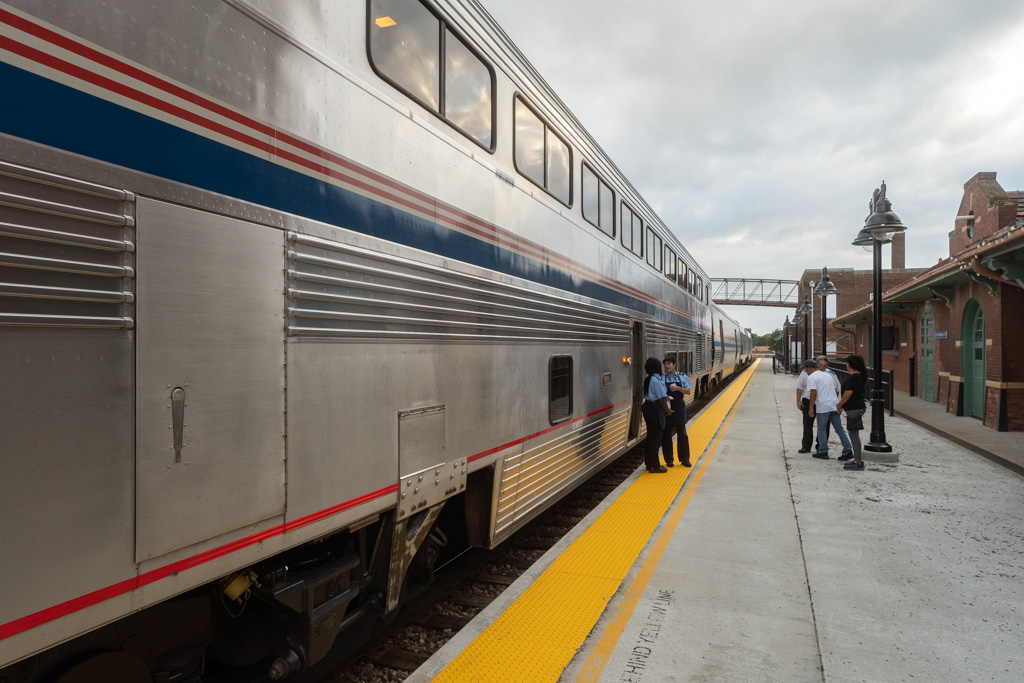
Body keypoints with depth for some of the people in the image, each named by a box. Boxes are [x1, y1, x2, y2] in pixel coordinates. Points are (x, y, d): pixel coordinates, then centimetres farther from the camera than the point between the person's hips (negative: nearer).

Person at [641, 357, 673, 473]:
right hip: (655, 411, -9)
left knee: (651, 436, 17)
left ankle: (649, 463, 26)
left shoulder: (647, 380, 9)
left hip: (648, 408, 9)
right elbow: (661, 399, -18)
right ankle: (654, 466, 6)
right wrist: (668, 410, -4)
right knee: (655, 438, -1)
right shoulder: (657, 381, -19)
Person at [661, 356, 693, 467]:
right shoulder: (662, 378, 1)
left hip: (679, 408, 0)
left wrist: (678, 388, -16)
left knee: (682, 434, 6)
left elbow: (688, 391, 0)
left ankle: (684, 459, 19)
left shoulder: (682, 377, 3)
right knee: (666, 435, 3)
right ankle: (669, 460, 14)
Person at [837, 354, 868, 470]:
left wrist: (839, 405, -4)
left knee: (854, 435, -5)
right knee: (853, 434, 16)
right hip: (856, 408, 10)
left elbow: (848, 394, -19)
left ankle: (858, 462, -1)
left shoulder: (853, 377, -19)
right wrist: (841, 404, 20)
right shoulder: (859, 376, 13)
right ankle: (857, 459, 23)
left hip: (854, 409, -10)